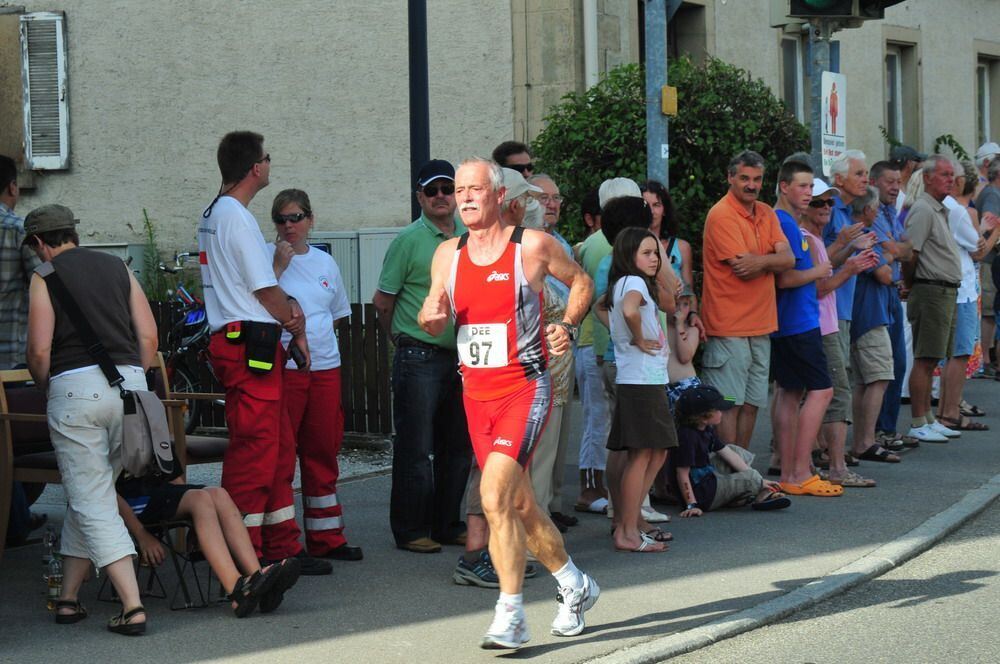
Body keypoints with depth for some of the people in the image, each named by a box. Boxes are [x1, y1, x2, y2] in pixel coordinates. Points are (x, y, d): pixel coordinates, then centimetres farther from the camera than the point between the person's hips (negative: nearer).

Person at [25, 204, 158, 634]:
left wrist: (44, 386, 14)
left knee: (91, 503, -1)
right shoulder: (117, 268, 16)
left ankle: (132, 607, -12)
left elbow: (39, 349, -5)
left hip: (74, 385, -5)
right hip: (129, 381, 5)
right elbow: (149, 336, 11)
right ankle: (68, 597, 22)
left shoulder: (44, 276, 3)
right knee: (90, 496, 17)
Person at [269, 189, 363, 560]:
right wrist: (279, 265, -18)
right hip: (282, 365, -5)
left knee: (323, 452, 10)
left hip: (325, 365, 6)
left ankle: (325, 539, 17)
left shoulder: (324, 262, 15)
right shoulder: (268, 256, -1)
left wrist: (315, 331, 12)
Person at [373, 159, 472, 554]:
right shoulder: (409, 240, -8)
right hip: (419, 359, -6)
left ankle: (447, 524, 21)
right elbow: (383, 301, -2)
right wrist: (403, 339, 8)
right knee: (416, 448, -2)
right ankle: (410, 531, 5)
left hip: (461, 357, 6)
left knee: (458, 446, 11)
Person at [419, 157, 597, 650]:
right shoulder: (448, 254, 7)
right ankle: (575, 587, 34)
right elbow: (434, 321, 9)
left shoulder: (533, 245, -6)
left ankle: (510, 616, -15)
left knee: (495, 494, -21)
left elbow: (580, 281, 9)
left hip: (525, 387, -6)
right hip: (477, 392, 6)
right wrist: (432, 317, -14)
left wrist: (568, 327, -7)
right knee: (520, 505, 13)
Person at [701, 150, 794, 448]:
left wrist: (761, 260, -18)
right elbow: (743, 270, -18)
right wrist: (772, 259, -4)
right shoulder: (721, 216, -11)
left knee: (751, 405, 11)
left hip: (761, 325, 8)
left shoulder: (766, 213, 12)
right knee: (729, 406, -6)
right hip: (729, 328, -8)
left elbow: (788, 259, 0)